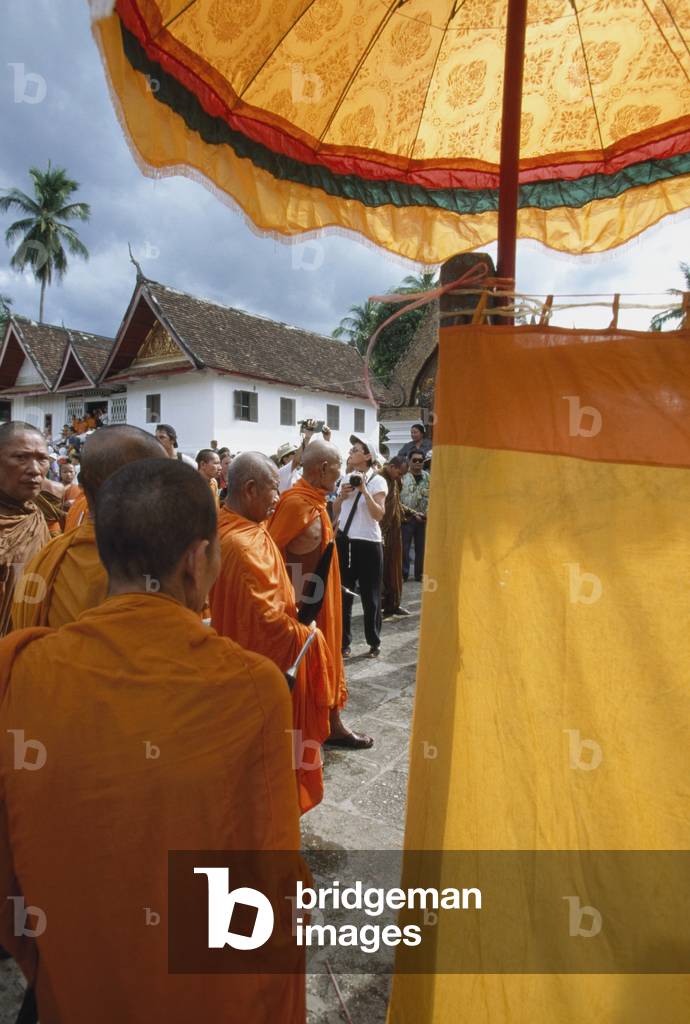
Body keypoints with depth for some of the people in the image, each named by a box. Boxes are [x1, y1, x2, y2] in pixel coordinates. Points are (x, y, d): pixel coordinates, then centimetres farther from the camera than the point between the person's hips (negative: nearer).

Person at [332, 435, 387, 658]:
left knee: (370, 596, 6)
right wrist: (341, 496, -5)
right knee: (342, 593, 9)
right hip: (344, 541, 5)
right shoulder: (346, 479, 10)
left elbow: (379, 515, -17)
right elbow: (335, 512, 13)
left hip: (368, 544, -5)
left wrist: (364, 490, -22)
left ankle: (374, 642, 22)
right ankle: (343, 641, 21)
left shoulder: (377, 481, -6)